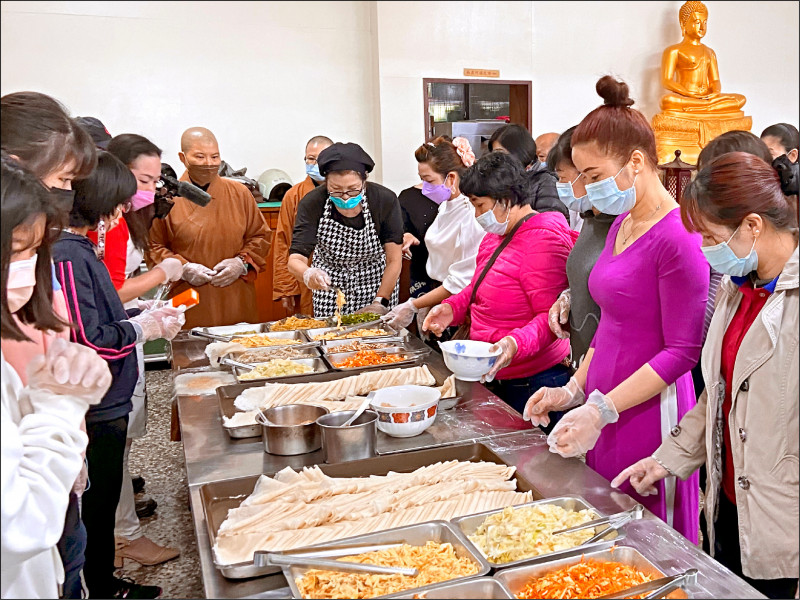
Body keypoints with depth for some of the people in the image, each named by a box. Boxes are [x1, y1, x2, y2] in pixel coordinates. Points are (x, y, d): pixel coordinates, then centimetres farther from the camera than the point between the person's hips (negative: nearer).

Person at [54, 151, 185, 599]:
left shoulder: (79, 248, 8)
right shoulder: (67, 257, -23)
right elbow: (89, 342, -25)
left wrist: (146, 316, 4)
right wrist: (143, 327, -11)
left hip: (106, 403, 10)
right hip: (94, 411, -10)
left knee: (102, 498, 21)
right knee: (96, 505, 8)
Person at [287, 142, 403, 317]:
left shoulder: (385, 200, -22)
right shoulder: (311, 204, -21)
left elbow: (394, 261, -15)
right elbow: (295, 260, -26)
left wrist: (380, 302, -19)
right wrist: (308, 274, -48)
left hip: (377, 284, 0)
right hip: (328, 283, 1)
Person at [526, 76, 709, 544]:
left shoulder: (677, 238, -16)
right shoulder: (621, 225, 11)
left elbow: (683, 351, -17)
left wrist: (601, 409, -18)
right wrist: (574, 390, 10)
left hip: (648, 415, -8)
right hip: (605, 412, 8)